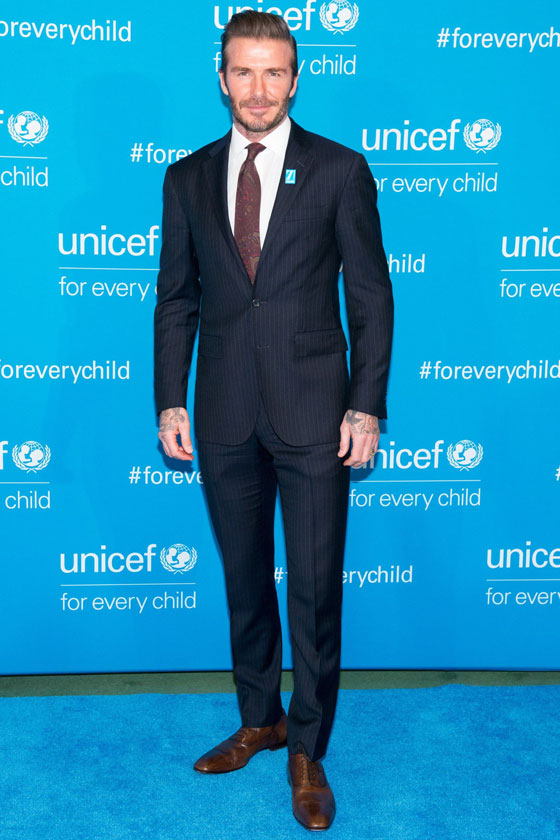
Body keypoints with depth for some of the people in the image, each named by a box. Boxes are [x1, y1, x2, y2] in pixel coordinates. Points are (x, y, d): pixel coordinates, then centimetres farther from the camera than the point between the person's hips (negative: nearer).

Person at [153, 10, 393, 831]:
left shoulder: (340, 170, 0)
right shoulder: (187, 178, 8)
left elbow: (371, 296, -1)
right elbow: (176, 299, 9)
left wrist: (367, 406, -7)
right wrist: (169, 402, 3)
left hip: (313, 414, -3)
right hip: (225, 416, 3)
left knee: (315, 588, 3)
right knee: (244, 581, 15)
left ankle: (308, 749, 20)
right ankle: (259, 719, 34)